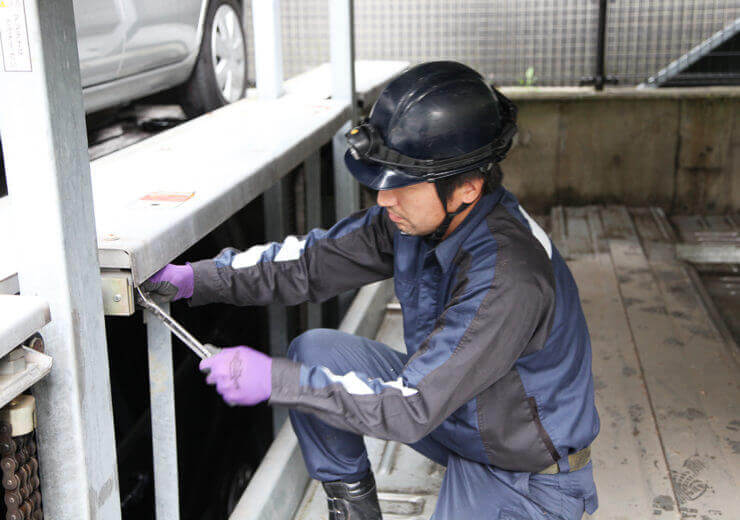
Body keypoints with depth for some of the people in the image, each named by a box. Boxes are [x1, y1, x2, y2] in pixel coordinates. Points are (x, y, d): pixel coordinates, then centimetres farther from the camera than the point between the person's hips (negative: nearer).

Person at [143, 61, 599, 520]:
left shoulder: (509, 281, -36)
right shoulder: (418, 215, -12)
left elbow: (410, 407, -33)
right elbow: (313, 262, -4)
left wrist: (274, 379, -29)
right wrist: (197, 278, -11)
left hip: (526, 471, -7)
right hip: (450, 405, 7)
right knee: (314, 351, -4)